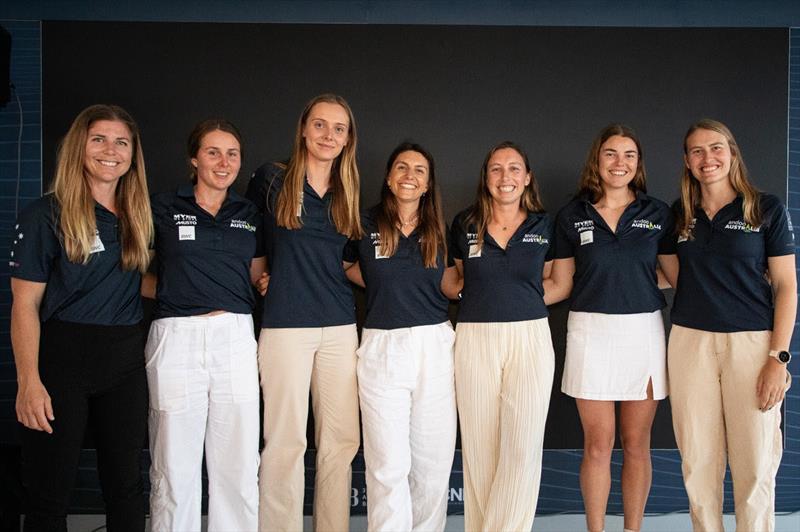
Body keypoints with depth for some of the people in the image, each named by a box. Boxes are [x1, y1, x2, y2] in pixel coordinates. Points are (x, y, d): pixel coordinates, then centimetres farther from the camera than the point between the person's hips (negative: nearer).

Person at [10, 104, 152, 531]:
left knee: (125, 486, 11)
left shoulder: (136, 216, 11)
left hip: (125, 360, 5)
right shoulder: (44, 215, -4)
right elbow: (25, 305, -8)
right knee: (49, 495, 3)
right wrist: (29, 382, -16)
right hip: (62, 356, -4)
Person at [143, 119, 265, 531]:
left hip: (235, 338, 3)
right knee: (175, 467, 3)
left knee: (239, 465, 6)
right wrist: (171, 295, 0)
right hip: (176, 338, -2)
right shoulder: (163, 208, 6)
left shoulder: (250, 215, 15)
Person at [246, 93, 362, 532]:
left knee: (341, 439, 7)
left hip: (339, 329, 4)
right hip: (286, 327, -4)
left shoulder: (346, 196, 13)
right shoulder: (270, 180, 1)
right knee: (285, 441, -1)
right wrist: (271, 276, 6)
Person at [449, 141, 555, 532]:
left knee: (523, 445, -6)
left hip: (530, 336, 0)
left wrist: (521, 300, 5)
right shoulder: (464, 224, 6)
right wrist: (482, 298, 7)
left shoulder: (543, 226, 6)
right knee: (479, 445, 2)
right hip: (475, 338, 0)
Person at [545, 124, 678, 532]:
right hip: (591, 332, -1)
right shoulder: (572, 216, 4)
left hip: (643, 332, 1)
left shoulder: (657, 214, 5)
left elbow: (681, 278, 6)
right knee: (597, 445, 4)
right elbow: (559, 284, 6)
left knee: (636, 444, 9)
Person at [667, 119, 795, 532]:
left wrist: (779, 357, -9)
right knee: (698, 461, 7)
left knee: (755, 462, 1)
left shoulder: (766, 209, 1)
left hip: (752, 343, -2)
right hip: (690, 343, 3)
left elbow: (785, 285, -2)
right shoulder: (679, 214, 9)